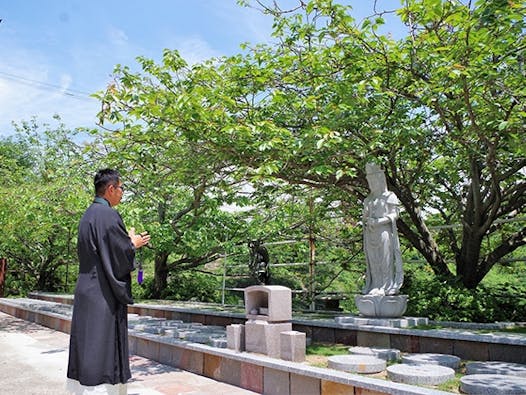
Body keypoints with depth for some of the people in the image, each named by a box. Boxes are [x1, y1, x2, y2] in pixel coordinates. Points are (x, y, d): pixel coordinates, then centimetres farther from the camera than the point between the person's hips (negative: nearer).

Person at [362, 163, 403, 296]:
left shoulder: (389, 196, 5)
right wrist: (367, 221, -5)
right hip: (371, 234, 5)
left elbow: (394, 214, -3)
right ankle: (375, 286, 3)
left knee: (385, 259, -7)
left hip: (384, 232, -5)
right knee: (373, 260, 1)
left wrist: (379, 221, -15)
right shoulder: (368, 200, 20)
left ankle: (387, 286, -4)